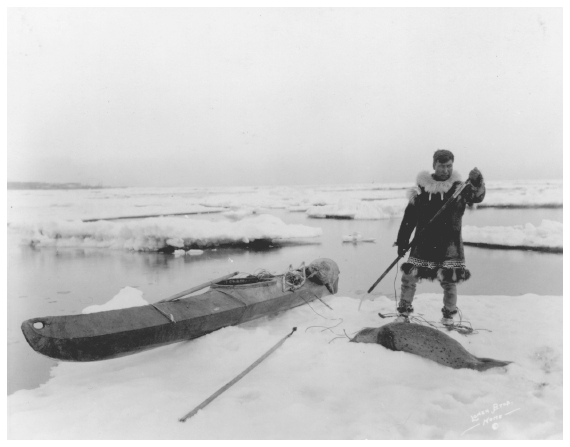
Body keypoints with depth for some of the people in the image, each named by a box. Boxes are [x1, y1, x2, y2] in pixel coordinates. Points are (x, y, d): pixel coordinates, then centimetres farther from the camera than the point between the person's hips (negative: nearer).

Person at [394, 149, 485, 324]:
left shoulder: (458, 187, -1)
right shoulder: (421, 187, 0)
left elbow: (477, 197, -20)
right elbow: (410, 216, 4)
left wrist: (477, 183, -41)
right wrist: (402, 240, 2)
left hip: (449, 244, -1)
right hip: (423, 243, 1)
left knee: (449, 281, 4)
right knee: (409, 276, 1)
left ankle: (448, 314, 27)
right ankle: (403, 312, 19)